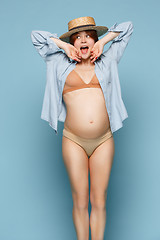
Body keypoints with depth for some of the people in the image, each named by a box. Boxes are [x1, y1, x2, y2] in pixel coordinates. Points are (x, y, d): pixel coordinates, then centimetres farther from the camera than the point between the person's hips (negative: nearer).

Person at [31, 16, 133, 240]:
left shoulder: (106, 63, 13)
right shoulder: (62, 66, 11)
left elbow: (127, 27, 20)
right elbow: (36, 36, 17)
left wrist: (102, 42, 12)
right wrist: (64, 46, 11)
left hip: (103, 141, 1)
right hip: (73, 141, 0)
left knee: (99, 201, 5)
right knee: (80, 201, 4)